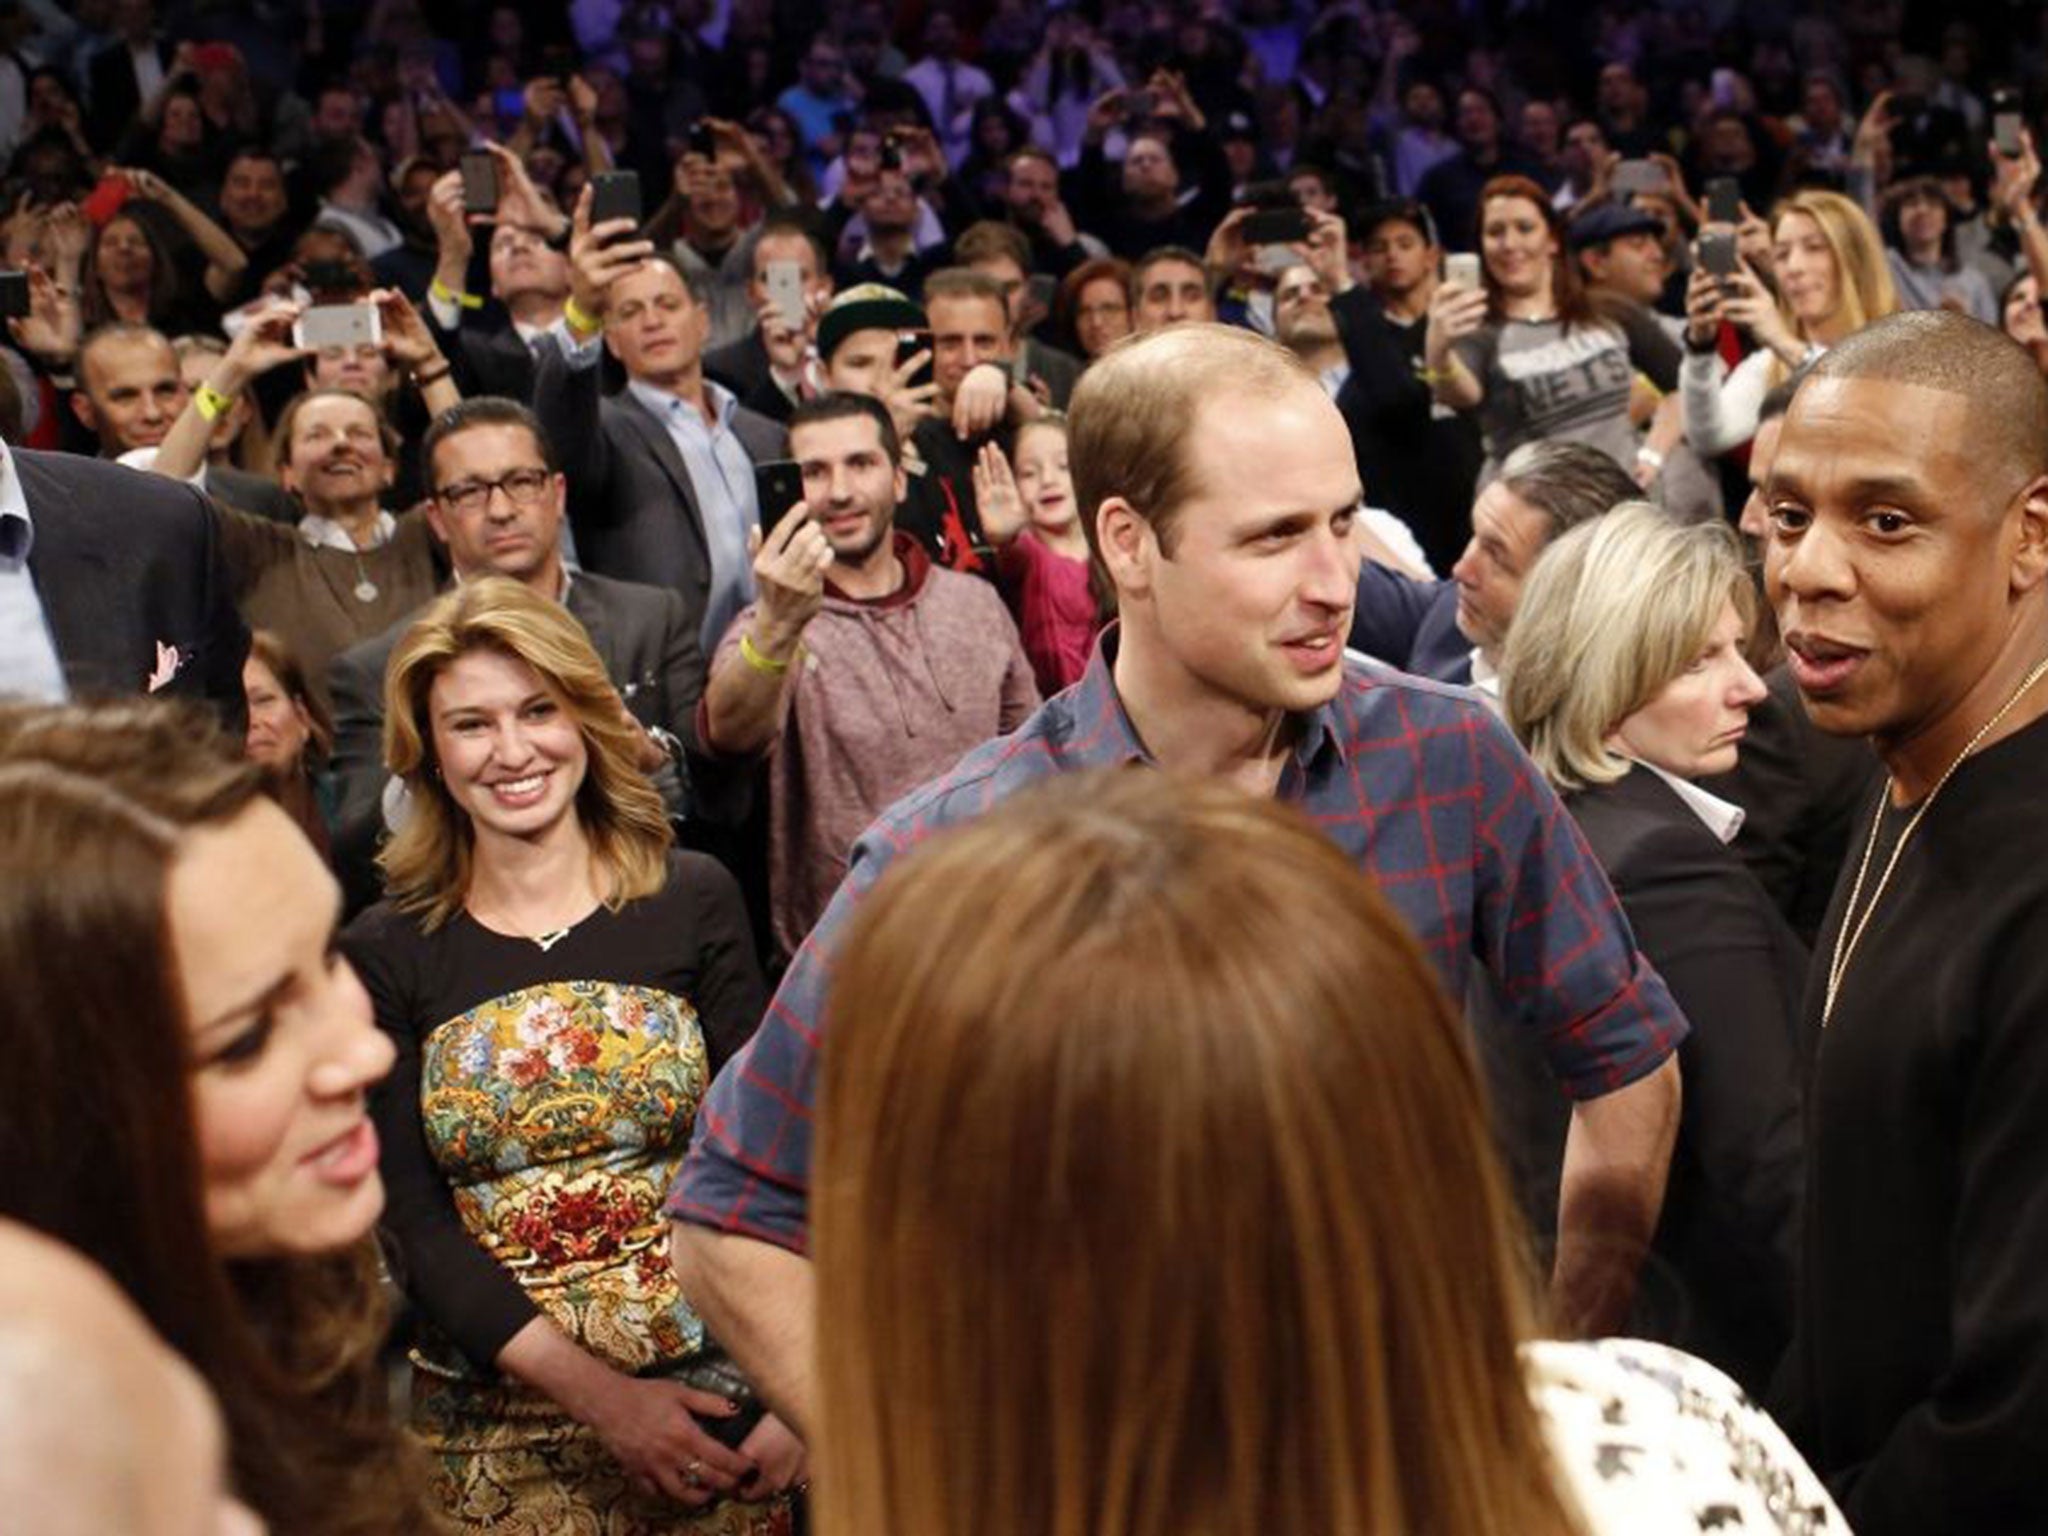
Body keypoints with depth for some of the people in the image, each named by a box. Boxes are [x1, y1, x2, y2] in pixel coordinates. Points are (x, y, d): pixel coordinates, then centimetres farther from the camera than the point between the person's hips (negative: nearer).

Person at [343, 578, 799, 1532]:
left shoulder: (693, 901, 0)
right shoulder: (387, 955, -1)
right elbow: (415, 1222, -5)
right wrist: (599, 1395, -16)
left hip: (709, 1401, 0)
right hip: (494, 1435, 0)